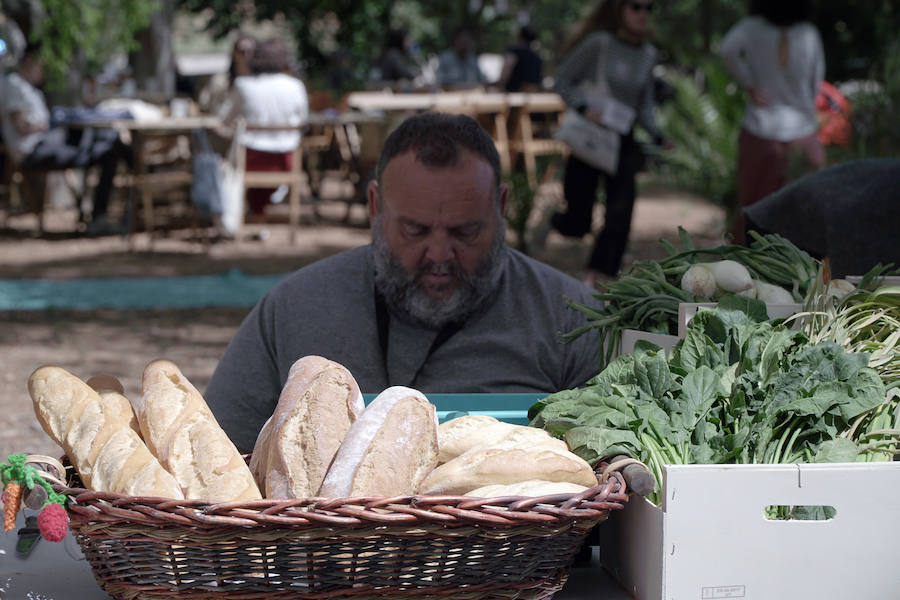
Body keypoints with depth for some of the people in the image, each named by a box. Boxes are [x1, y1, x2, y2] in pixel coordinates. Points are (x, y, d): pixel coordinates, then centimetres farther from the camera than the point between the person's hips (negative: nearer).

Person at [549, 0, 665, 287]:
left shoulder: (648, 54, 5)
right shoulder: (600, 43, -11)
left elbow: (645, 104, 13)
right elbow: (563, 80, -6)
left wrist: (657, 135, -2)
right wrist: (584, 108, -22)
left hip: (623, 143, 4)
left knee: (620, 214, -12)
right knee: (577, 224, 2)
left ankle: (591, 281, -4)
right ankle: (552, 220, 38)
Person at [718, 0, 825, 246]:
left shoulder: (753, 27, -5)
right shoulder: (810, 34, -1)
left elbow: (727, 50, -24)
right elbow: (815, 87, 5)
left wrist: (750, 86, -14)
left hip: (761, 134, 0)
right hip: (803, 131, 0)